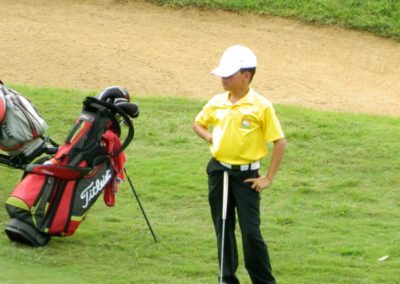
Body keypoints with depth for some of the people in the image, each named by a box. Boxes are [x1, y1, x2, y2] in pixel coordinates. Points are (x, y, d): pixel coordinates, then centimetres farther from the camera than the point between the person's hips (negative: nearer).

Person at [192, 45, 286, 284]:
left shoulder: (261, 106, -11)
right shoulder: (217, 103, 4)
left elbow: (280, 142, -9)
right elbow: (198, 124, 23)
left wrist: (269, 178, -10)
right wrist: (210, 137, 1)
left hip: (246, 175, -5)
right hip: (218, 171, 5)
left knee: (251, 231, -7)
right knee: (223, 228, 11)